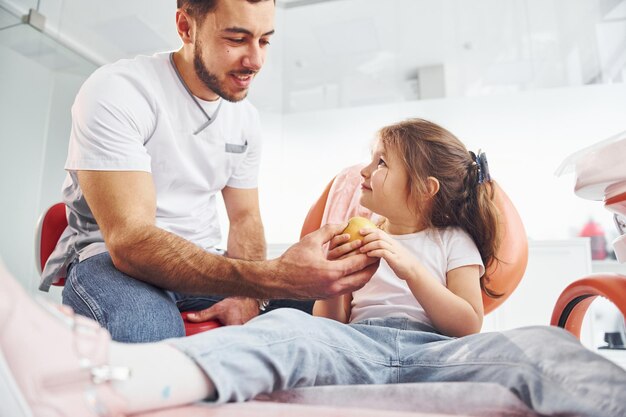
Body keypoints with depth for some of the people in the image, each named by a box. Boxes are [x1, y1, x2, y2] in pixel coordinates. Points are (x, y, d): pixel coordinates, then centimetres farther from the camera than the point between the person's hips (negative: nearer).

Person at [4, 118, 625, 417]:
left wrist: (409, 267, -6)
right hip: (355, 349, 1)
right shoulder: (360, 233, 26)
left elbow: (468, 325, 6)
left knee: (541, 345, -28)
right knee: (284, 326, -30)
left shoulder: (453, 240, 19)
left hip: (433, 353, 0)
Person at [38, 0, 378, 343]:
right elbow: (129, 241, -28)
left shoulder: (246, 118, 4)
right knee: (146, 328, -39)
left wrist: (248, 295, -15)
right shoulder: (116, 92, -17)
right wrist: (270, 278, -41)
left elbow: (245, 217, 6)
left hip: (202, 262, 5)